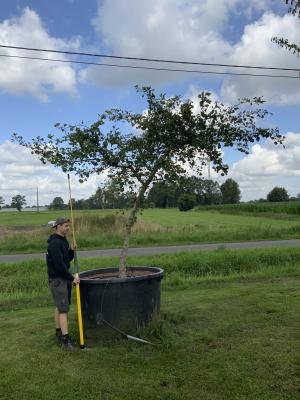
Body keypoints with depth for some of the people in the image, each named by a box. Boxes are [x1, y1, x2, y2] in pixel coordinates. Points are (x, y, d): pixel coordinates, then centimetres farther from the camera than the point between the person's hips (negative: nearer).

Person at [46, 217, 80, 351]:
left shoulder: (63, 240, 11)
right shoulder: (54, 243, -19)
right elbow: (59, 264, -23)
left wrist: (72, 250, -4)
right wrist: (72, 278, -17)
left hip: (65, 278, 9)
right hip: (57, 279, -9)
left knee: (60, 306, 17)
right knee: (63, 309, -10)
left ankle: (59, 332, 29)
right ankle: (66, 341, -8)